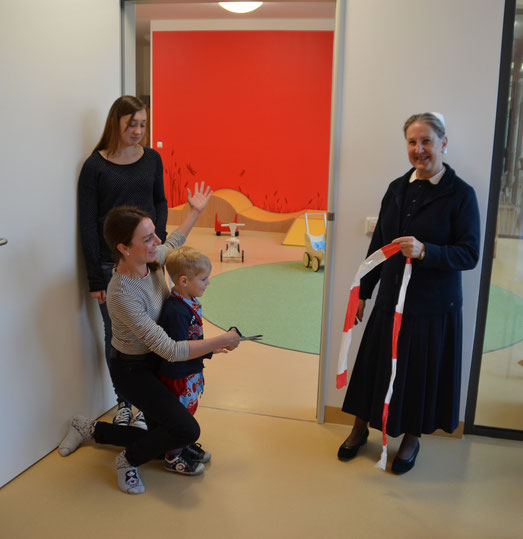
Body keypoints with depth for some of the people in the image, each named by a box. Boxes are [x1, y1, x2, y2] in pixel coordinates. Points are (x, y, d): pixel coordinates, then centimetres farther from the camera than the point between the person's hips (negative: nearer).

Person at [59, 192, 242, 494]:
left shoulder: (152, 259, -13)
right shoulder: (122, 295, -34)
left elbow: (174, 243, 15)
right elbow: (170, 350, -33)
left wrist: (196, 211, 20)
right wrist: (220, 342, -28)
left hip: (155, 360, 8)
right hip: (133, 369, -8)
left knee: (161, 438, 13)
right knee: (186, 430, -25)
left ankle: (91, 429, 31)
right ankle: (129, 460, 5)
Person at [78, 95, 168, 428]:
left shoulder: (152, 159, 3)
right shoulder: (95, 166, -6)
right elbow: (88, 224, -5)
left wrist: (159, 236, -3)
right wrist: (95, 278, -7)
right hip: (110, 264, -2)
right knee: (116, 336, 8)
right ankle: (123, 403, 27)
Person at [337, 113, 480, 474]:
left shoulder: (461, 195, -10)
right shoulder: (397, 189, 5)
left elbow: (470, 254, -13)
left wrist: (424, 251, -30)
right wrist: (363, 292, 13)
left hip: (434, 308, -4)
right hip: (390, 300, 4)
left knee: (422, 372, 8)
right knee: (374, 364, 12)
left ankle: (412, 438, 33)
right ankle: (360, 429, 34)